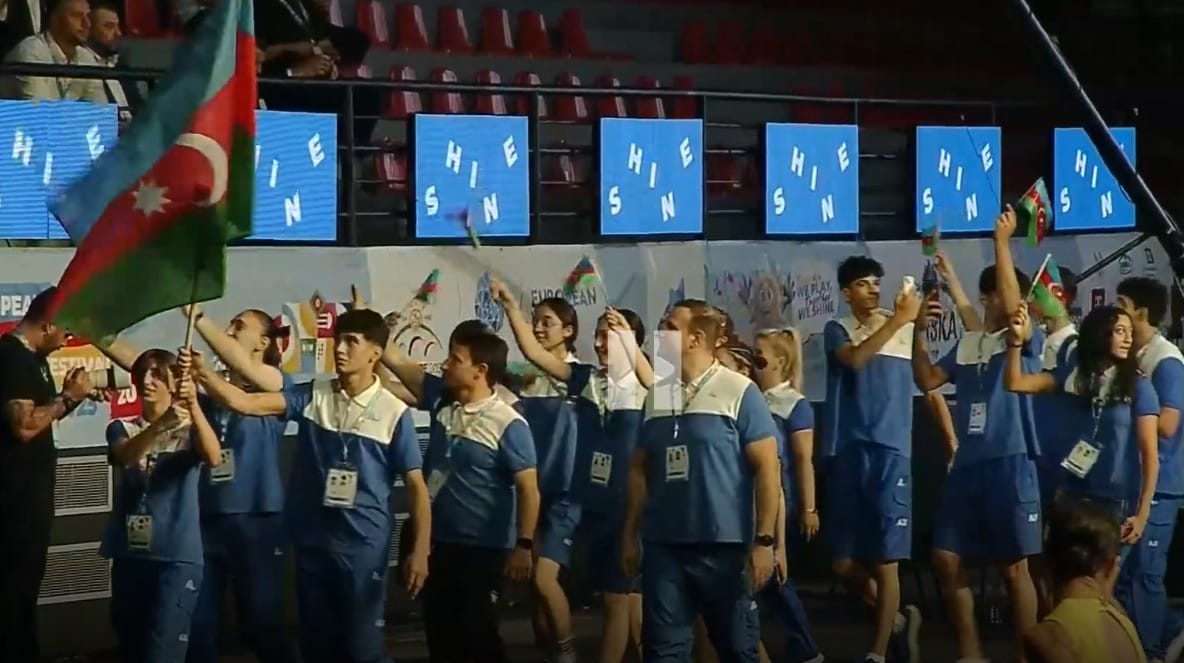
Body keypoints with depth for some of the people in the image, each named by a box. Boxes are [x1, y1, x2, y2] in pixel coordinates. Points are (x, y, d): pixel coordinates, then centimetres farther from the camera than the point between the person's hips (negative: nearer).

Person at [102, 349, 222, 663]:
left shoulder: (189, 430, 3)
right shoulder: (122, 429, 8)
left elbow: (214, 458, -20)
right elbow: (125, 456, -16)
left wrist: (194, 405, -34)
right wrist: (160, 425, -36)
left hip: (177, 556, -4)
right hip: (129, 555, 4)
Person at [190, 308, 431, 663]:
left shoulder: (394, 413, -5)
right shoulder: (311, 396, 2)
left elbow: (416, 484, -3)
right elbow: (245, 402, -7)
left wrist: (420, 551, -8)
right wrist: (202, 375, -23)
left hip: (364, 544, -3)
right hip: (312, 541, 3)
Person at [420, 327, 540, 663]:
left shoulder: (507, 424, -14)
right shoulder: (443, 411, 5)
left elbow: (528, 487, -17)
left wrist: (524, 545, -22)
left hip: (483, 548, -7)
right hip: (439, 543, 7)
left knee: (477, 632, -1)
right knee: (440, 632, 12)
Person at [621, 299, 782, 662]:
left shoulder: (739, 392, -6)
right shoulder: (657, 395, 9)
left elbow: (767, 468, -8)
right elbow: (640, 469, 16)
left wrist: (764, 540, -12)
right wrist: (630, 533, 11)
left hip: (725, 545, -5)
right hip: (663, 545, 5)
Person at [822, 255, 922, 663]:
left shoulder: (907, 331, 6)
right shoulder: (837, 330, 5)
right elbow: (855, 358, -15)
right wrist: (898, 319, -21)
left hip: (891, 452, -1)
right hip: (848, 453, 2)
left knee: (886, 562, -3)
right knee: (844, 562, 6)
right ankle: (896, 620, 29)